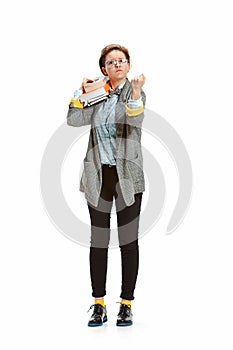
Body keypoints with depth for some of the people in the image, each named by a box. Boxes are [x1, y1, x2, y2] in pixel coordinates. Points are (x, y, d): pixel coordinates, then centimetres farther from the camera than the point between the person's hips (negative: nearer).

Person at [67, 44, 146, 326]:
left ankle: (126, 304, 10)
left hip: (128, 175, -3)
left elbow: (135, 117, -21)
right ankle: (99, 305, 12)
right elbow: (73, 119, 6)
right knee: (98, 240, 4)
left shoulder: (136, 93, 1)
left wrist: (135, 92, -39)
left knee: (129, 240, 1)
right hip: (98, 175, 3)